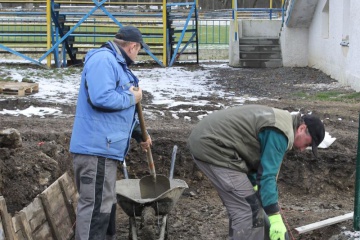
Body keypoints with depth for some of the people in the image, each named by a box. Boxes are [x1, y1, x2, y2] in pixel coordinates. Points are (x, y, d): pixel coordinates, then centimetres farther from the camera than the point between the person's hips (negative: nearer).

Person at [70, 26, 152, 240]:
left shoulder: (117, 64, 21)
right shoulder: (103, 59, -13)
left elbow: (123, 111, 30)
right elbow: (101, 98, -28)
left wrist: (140, 134, 36)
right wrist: (132, 98, -12)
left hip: (106, 148, 11)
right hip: (96, 148, -11)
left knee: (106, 204, 19)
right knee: (96, 206, -10)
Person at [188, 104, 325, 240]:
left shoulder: (281, 121, 19)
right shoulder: (280, 132, -14)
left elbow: (257, 161, 26)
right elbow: (267, 175, -18)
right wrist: (275, 218, -16)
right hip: (212, 146, -11)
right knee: (248, 209, -10)